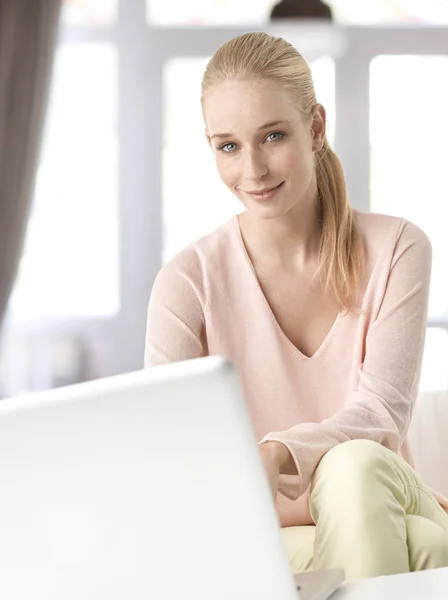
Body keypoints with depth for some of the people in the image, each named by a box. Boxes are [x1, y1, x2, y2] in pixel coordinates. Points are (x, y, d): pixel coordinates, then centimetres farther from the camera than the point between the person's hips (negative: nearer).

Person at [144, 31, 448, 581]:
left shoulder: (397, 248, -2)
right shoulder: (190, 281, -4)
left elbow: (381, 413, -14)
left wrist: (278, 457, -36)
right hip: (264, 545, -3)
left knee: (355, 465, -34)